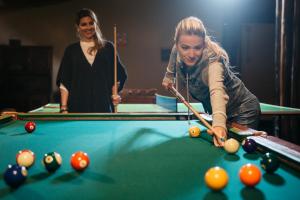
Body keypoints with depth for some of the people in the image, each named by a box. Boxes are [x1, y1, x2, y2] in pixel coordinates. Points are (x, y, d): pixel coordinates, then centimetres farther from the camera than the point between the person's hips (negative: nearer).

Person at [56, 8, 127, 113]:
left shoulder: (108, 47, 7)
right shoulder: (71, 50, 7)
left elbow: (120, 74, 13)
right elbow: (64, 82, 5)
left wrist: (114, 92, -4)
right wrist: (64, 108, -4)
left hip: (103, 106, 0)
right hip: (78, 107, 0)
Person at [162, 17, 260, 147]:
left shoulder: (212, 59, -37)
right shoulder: (177, 50, -18)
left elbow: (217, 90, -58)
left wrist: (219, 123, -74)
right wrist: (168, 77, 14)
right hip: (214, 111, 7)